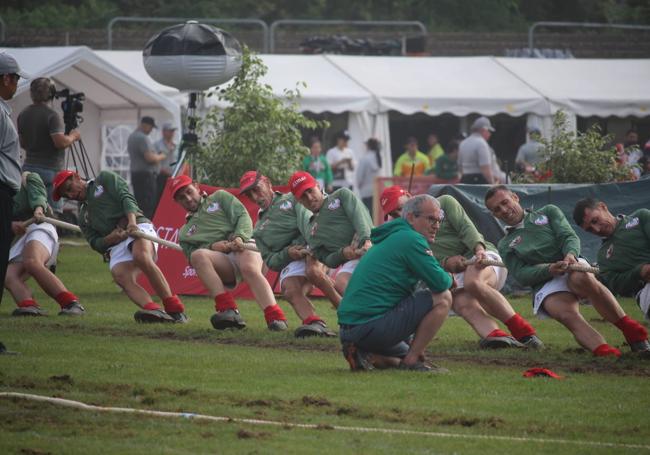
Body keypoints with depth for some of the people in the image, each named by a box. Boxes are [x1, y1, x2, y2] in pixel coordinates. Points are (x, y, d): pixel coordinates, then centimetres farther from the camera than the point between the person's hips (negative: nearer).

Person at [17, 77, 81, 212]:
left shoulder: (23, 115, 10)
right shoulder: (51, 115, -12)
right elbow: (60, 142, -20)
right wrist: (73, 136, -1)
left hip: (29, 167, 7)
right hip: (50, 169, -7)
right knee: (53, 211, -7)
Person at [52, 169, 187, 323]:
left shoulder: (104, 179, 21)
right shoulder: (83, 216, 33)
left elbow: (126, 197, 4)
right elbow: (95, 243, 18)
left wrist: (132, 221, -15)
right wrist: (110, 238, -6)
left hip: (138, 227, -5)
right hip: (115, 245, 5)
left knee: (141, 256, -36)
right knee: (121, 276, -28)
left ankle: (175, 310, -38)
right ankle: (152, 310, -50)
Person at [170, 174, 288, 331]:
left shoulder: (220, 197, 25)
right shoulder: (184, 233, 29)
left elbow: (243, 216, 9)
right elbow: (193, 254, 11)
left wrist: (240, 237, -12)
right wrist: (212, 247, -10)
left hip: (244, 246, -2)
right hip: (220, 259, 2)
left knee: (249, 267, -37)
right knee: (198, 255, -31)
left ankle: (276, 319, -54)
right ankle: (228, 311, -43)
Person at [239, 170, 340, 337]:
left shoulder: (292, 200, 17)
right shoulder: (259, 230, 28)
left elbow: (307, 220, -3)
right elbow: (270, 261, 17)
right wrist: (287, 253, -7)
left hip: (312, 249, -3)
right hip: (289, 263, 3)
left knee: (313, 271, -36)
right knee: (290, 290, -30)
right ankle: (314, 323, -50)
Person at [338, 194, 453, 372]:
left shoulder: (392, 238, 23)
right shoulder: (411, 239, -9)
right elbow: (440, 282, -16)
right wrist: (449, 279, 9)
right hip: (371, 327, -10)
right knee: (443, 298, -8)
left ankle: (364, 355, 7)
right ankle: (411, 361, -7)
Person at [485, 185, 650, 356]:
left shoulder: (548, 212, 22)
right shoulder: (505, 246, 21)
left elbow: (570, 237, 8)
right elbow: (521, 275, 5)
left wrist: (571, 254, -17)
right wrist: (549, 269, -16)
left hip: (572, 268, -1)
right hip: (545, 286, 1)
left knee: (583, 278, -37)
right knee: (568, 315, -32)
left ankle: (631, 330, -32)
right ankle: (603, 350, -52)